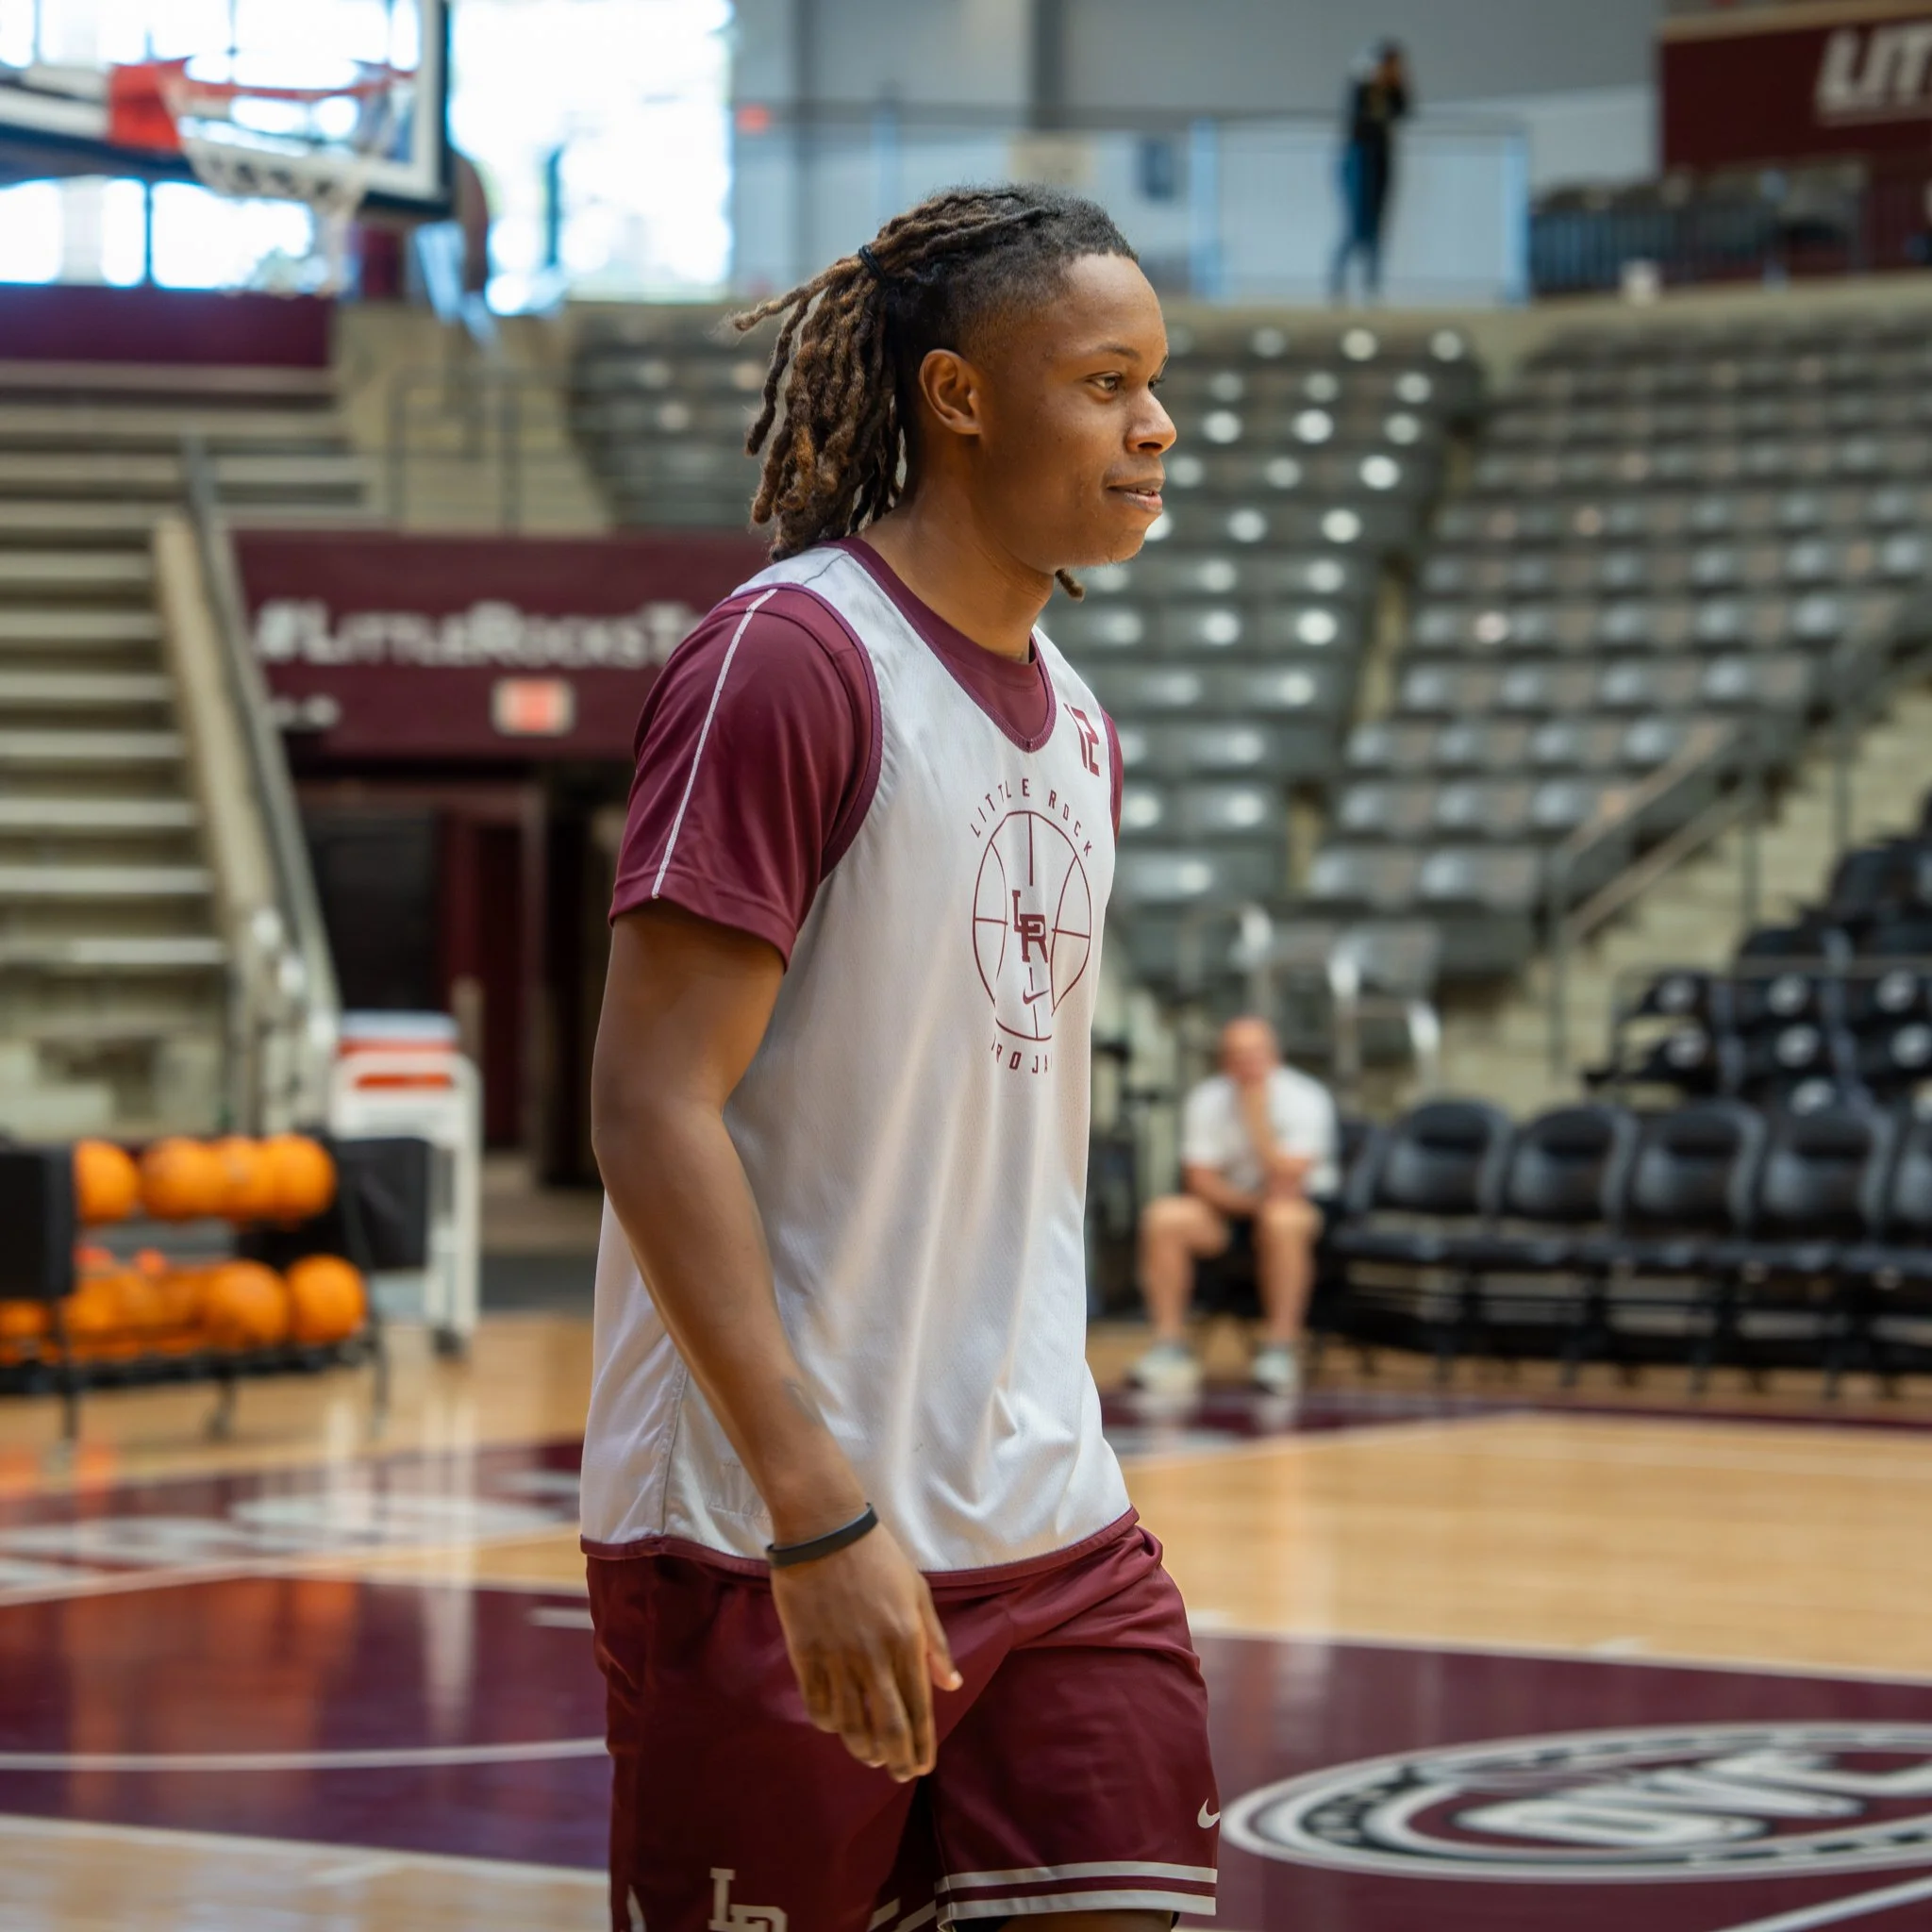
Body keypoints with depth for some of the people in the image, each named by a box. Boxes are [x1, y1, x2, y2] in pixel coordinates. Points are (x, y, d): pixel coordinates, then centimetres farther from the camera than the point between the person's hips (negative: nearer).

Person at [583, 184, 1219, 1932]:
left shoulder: (1075, 721, 13)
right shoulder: (790, 658, -13)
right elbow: (650, 1107, -18)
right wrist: (823, 1511, -23)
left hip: (1051, 1528, 7)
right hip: (765, 1533, -7)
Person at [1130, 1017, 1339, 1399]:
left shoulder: (1305, 1099, -18)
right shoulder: (1208, 1101, -7)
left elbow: (1285, 1185, -27)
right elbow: (1200, 1179, -7)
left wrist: (1257, 1113, -30)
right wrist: (1249, 1202, -24)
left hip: (1305, 1205, -4)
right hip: (1231, 1203, 4)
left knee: (1283, 1219, -39)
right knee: (1164, 1217, -23)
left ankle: (1280, 1350, -30)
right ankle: (1170, 1347, -20)